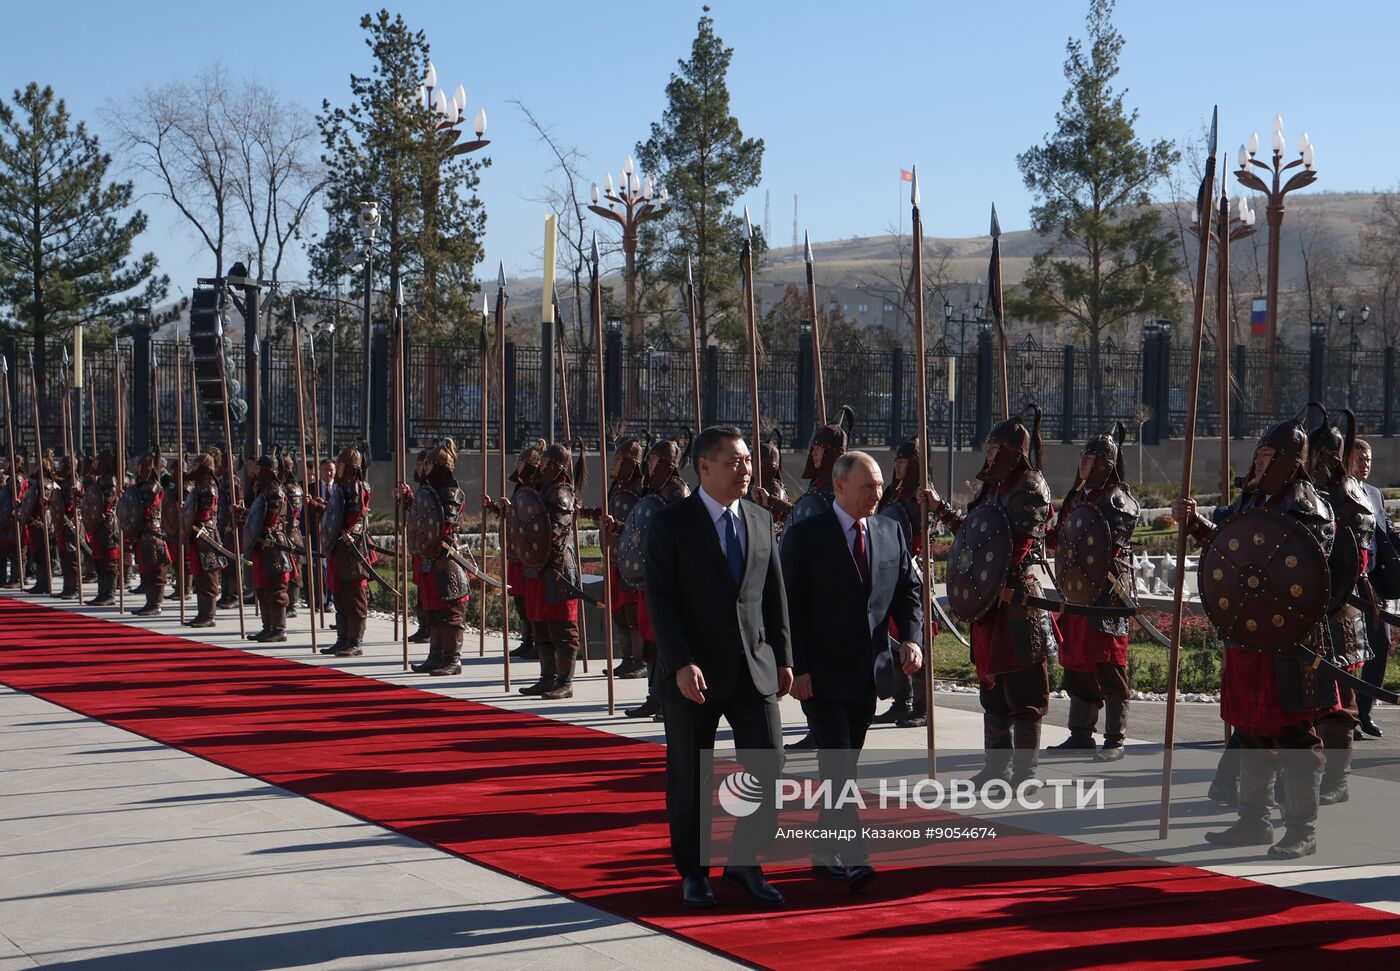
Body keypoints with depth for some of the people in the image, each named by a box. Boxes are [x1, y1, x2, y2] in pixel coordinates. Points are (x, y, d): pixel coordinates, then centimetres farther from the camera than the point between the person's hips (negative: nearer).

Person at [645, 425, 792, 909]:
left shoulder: (761, 520, 9)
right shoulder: (671, 524, -6)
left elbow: (775, 594, 14)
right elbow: (659, 600, -11)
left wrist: (783, 658, 10)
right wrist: (680, 664, -19)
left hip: (754, 667, 4)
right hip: (694, 673, -4)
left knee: (767, 765, -2)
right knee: (689, 778, 6)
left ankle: (744, 862, 16)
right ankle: (693, 872, 21)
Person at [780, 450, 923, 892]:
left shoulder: (891, 532, 8)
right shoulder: (805, 536, -7)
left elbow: (910, 590, 11)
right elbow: (789, 607, -7)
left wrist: (912, 639, -8)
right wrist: (798, 669, -14)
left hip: (868, 672, 5)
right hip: (823, 674, -5)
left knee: (845, 767, 12)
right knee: (838, 768, -11)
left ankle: (824, 851, 23)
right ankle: (855, 860, -15)